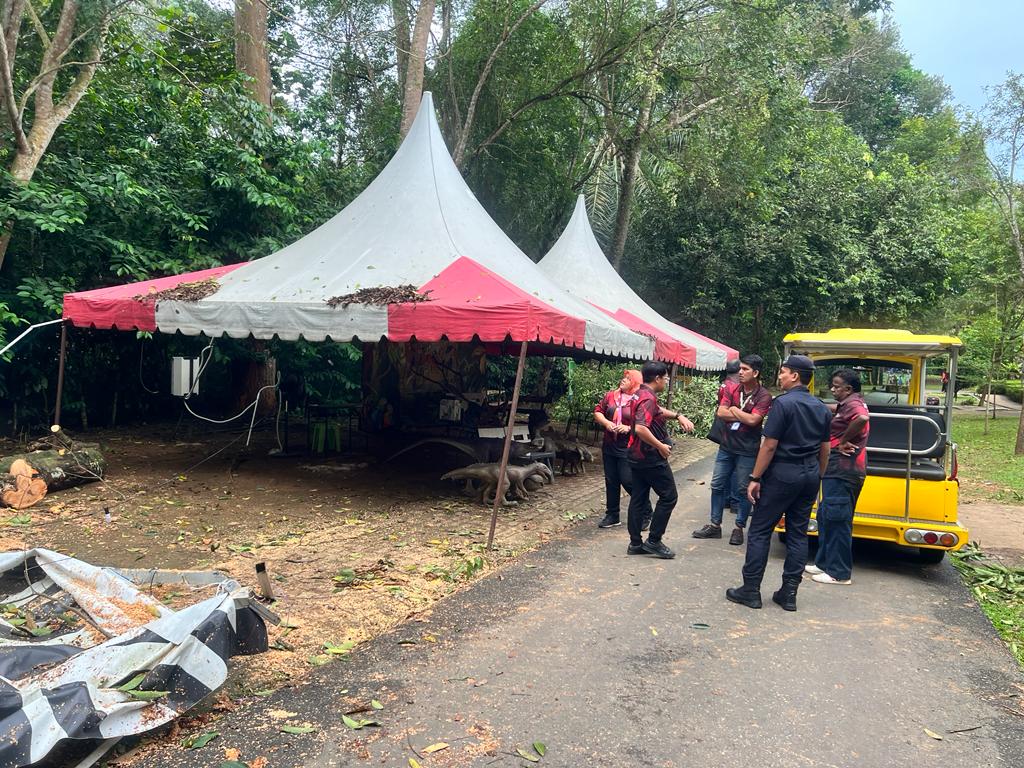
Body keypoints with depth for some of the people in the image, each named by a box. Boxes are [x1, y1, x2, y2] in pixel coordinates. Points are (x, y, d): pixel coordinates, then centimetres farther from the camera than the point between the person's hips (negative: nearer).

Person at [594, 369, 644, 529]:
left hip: (628, 448, -6)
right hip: (609, 446, 6)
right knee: (611, 481, 12)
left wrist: (629, 428, -22)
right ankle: (612, 516, 25)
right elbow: (598, 412, 12)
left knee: (628, 481, -7)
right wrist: (606, 422, -5)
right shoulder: (611, 395, 7)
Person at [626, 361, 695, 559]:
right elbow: (641, 428, -33)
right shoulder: (648, 398, -21)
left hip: (637, 456, 10)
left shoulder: (641, 394, 11)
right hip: (651, 458, -10)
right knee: (668, 496, 2)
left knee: (638, 499, 11)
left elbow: (658, 410, 30)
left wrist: (678, 416, 15)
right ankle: (654, 541, 5)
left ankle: (635, 543, 17)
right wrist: (661, 446, -23)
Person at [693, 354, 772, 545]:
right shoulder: (731, 390, 3)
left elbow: (753, 420, -21)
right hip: (726, 446, 5)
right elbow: (721, 413, -8)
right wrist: (744, 416, -13)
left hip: (747, 450, -5)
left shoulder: (764, 396, -10)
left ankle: (739, 528, 19)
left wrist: (734, 410, -9)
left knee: (743, 490, 5)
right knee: (718, 485, 9)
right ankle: (715, 525, 20)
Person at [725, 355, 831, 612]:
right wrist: (817, 478, 22)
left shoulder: (783, 403, -14)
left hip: (782, 474, -7)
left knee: (760, 531, 2)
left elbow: (770, 445, -16)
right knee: (798, 534, 11)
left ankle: (751, 590, 5)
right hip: (810, 475, 7)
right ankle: (789, 593, 14)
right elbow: (824, 449, 13)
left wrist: (755, 478, -11)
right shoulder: (822, 409, 9)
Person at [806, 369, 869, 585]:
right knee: (825, 517, 17)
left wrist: (843, 441, -23)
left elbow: (863, 417, -35)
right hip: (838, 470, 11)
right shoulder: (847, 404, 17)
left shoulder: (852, 404, -14)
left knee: (837, 521, -4)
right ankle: (825, 563, 26)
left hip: (842, 471, -11)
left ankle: (839, 573, 4)